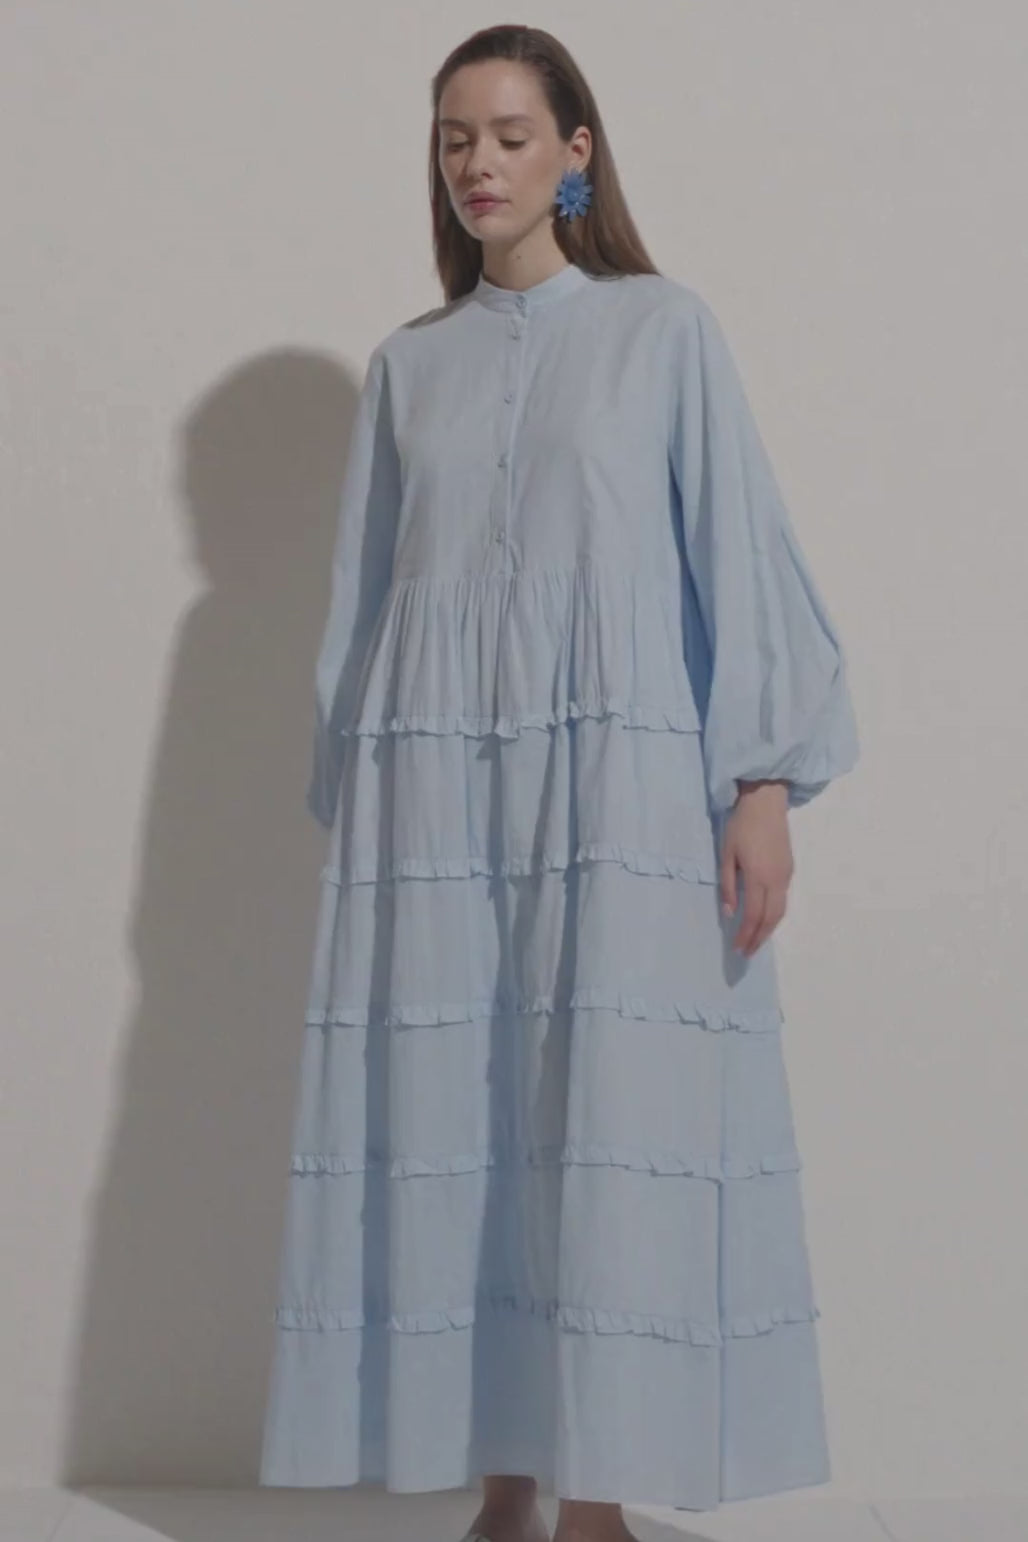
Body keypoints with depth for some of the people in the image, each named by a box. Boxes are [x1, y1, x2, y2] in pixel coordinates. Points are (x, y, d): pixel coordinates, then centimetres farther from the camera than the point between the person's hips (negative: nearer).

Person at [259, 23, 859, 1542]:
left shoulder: (666, 328, 6)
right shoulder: (408, 364, 15)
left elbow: (738, 553, 0)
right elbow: (366, 593, 15)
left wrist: (765, 783, -9)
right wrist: (350, 804, 10)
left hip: (617, 779, -3)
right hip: (436, 786, 3)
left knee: (608, 1131, -8)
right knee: (452, 1130, 0)